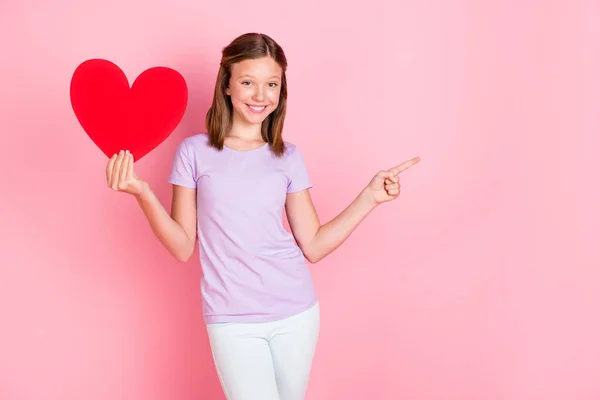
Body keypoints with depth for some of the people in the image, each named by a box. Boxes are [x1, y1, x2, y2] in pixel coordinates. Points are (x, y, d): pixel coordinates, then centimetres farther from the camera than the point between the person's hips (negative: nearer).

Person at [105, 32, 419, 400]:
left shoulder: (288, 157, 5)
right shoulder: (195, 152, -1)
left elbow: (313, 246, 4)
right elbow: (183, 248, -2)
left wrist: (370, 197, -2)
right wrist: (143, 193, -15)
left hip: (297, 314, 3)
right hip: (233, 321, -2)